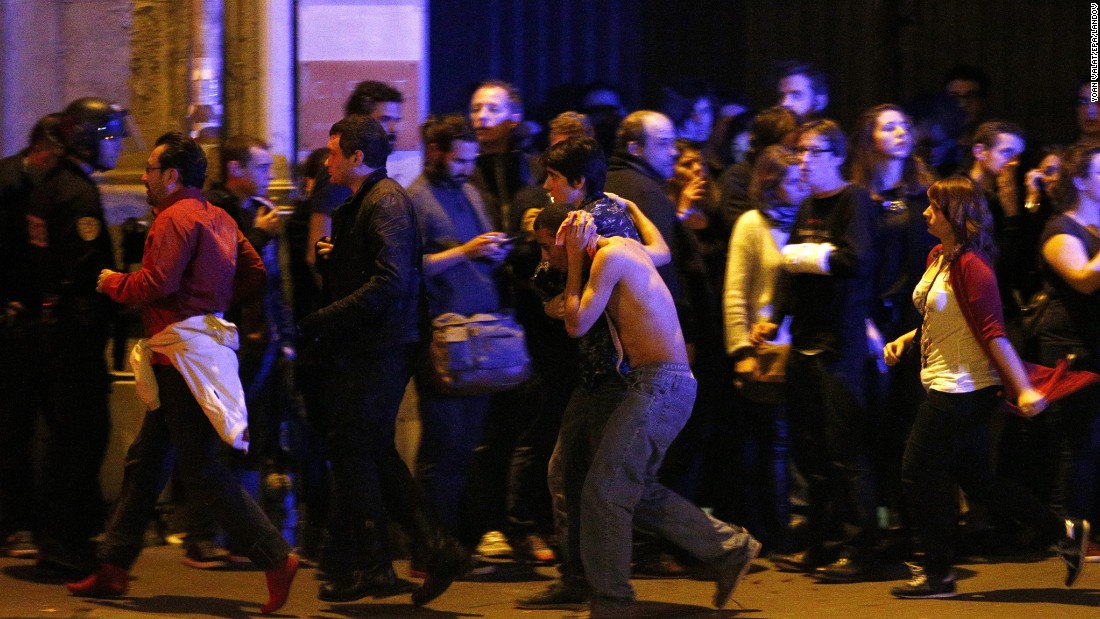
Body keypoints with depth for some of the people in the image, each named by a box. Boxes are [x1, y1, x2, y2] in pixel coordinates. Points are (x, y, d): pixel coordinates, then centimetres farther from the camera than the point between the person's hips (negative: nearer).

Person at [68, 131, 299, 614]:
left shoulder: (175, 218, -13)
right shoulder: (219, 218, 15)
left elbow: (157, 282, -22)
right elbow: (255, 273, 16)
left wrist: (111, 282, -5)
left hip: (184, 350, -10)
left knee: (200, 468, -9)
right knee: (144, 459, 15)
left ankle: (275, 557, -12)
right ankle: (113, 569, 21)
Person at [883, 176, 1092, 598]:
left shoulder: (970, 265, -20)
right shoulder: (938, 258, 9)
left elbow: (993, 333, -24)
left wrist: (1023, 389, -28)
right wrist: (905, 340, 11)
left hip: (962, 390, -10)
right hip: (950, 387, 10)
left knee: (920, 473, -1)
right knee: (975, 477, 15)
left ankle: (936, 575, 11)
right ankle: (1064, 532, 19)